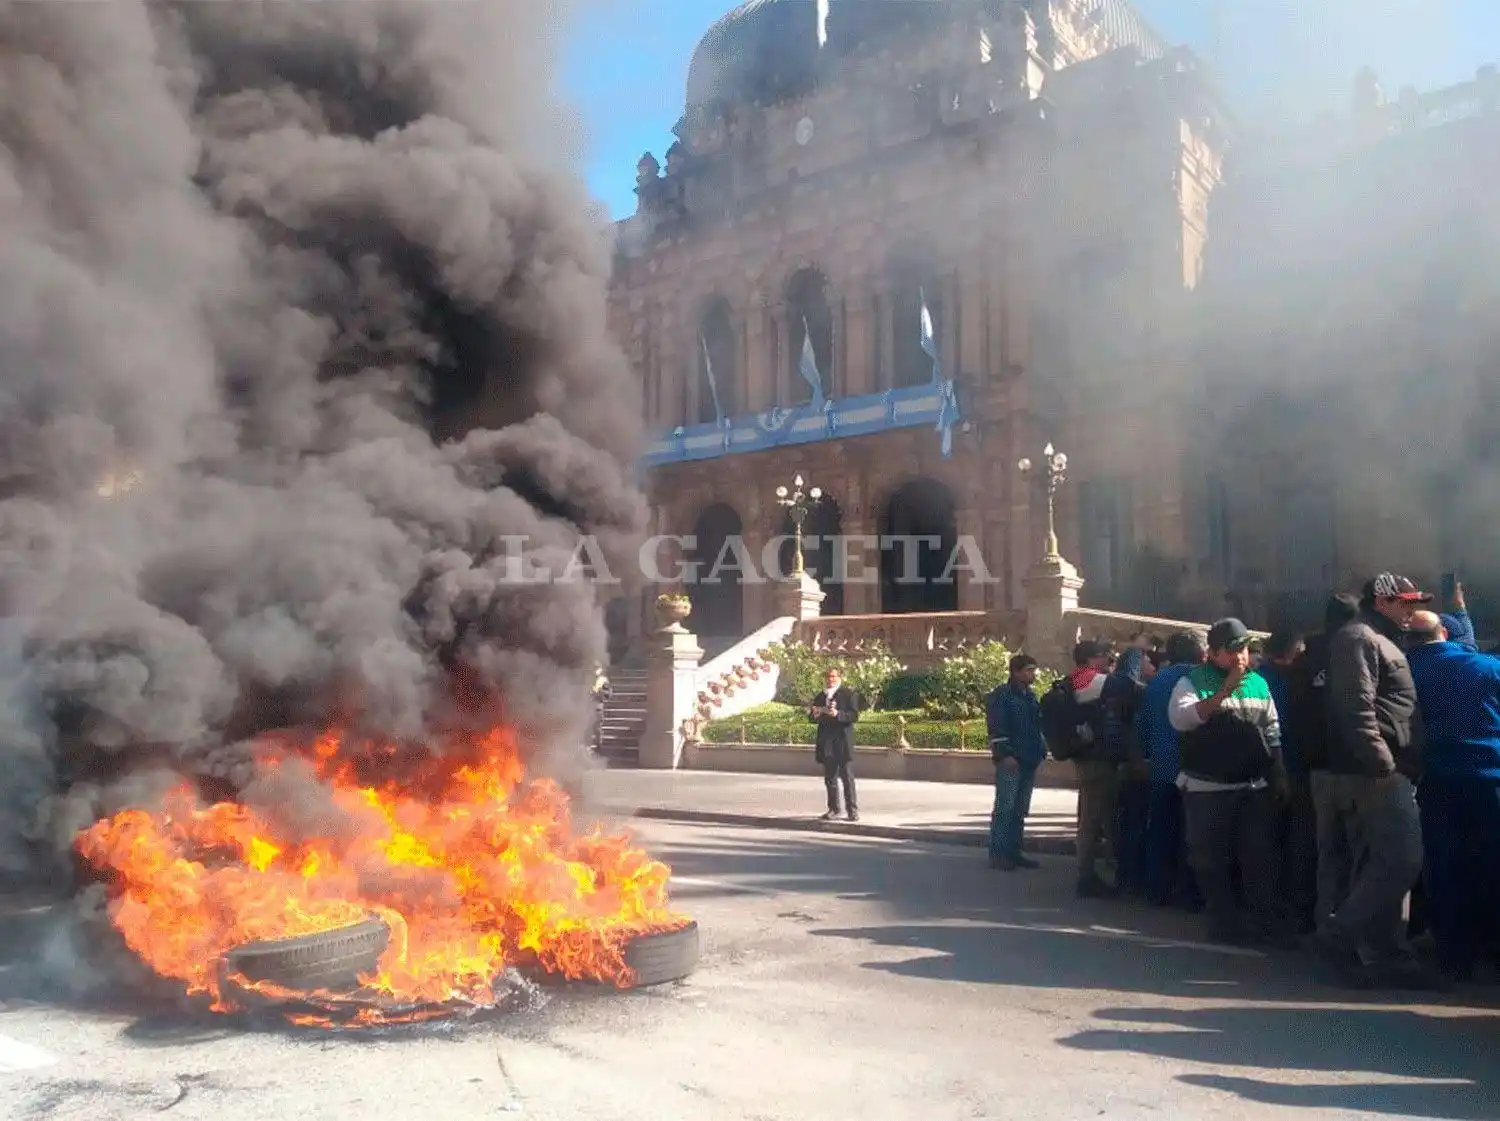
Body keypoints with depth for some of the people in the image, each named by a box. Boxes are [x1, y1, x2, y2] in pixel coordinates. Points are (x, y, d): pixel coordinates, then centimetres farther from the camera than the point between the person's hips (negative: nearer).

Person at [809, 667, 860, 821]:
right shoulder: (820, 697, 14)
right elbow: (813, 718, 17)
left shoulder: (848, 694, -1)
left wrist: (837, 714, -24)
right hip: (827, 743, 5)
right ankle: (833, 808, 15)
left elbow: (854, 716, -9)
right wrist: (814, 715, -7)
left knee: (847, 777, -4)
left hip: (843, 742, -5)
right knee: (830, 778, 8)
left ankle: (852, 809, 1)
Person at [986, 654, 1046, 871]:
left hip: (1029, 760, 8)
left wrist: (1041, 750, 12)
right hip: (1010, 760, -8)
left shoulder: (1030, 696, 18)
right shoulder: (1001, 694, -7)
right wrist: (1005, 754, -20)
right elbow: (996, 727, -14)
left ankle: (1014, 851, 16)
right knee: (1005, 807, -7)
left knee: (1021, 809, 10)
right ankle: (998, 854, -3)